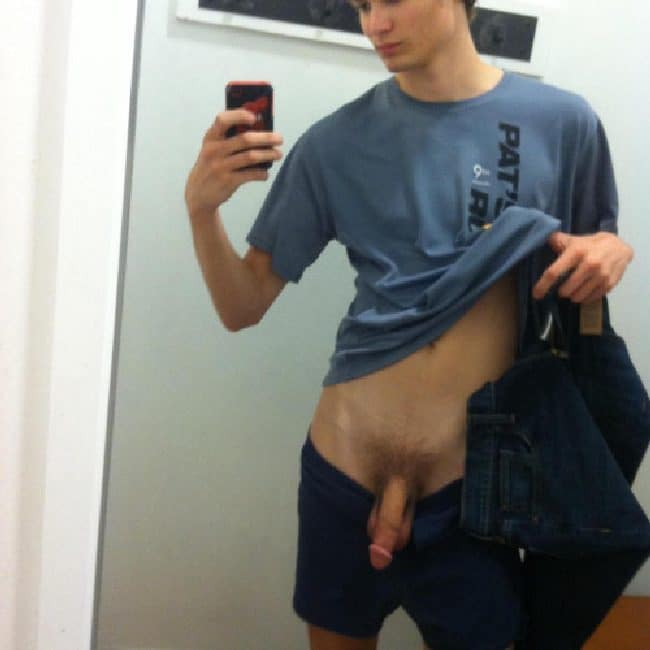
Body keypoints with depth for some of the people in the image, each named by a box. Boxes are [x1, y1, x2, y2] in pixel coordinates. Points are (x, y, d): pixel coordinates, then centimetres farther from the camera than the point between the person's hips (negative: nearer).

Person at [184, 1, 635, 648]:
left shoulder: (562, 122, -4)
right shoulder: (336, 143, -3)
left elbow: (596, 257, 10)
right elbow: (243, 307, -1)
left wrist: (611, 249, -13)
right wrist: (202, 208, -19)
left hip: (476, 476, 0)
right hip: (345, 466, 1)